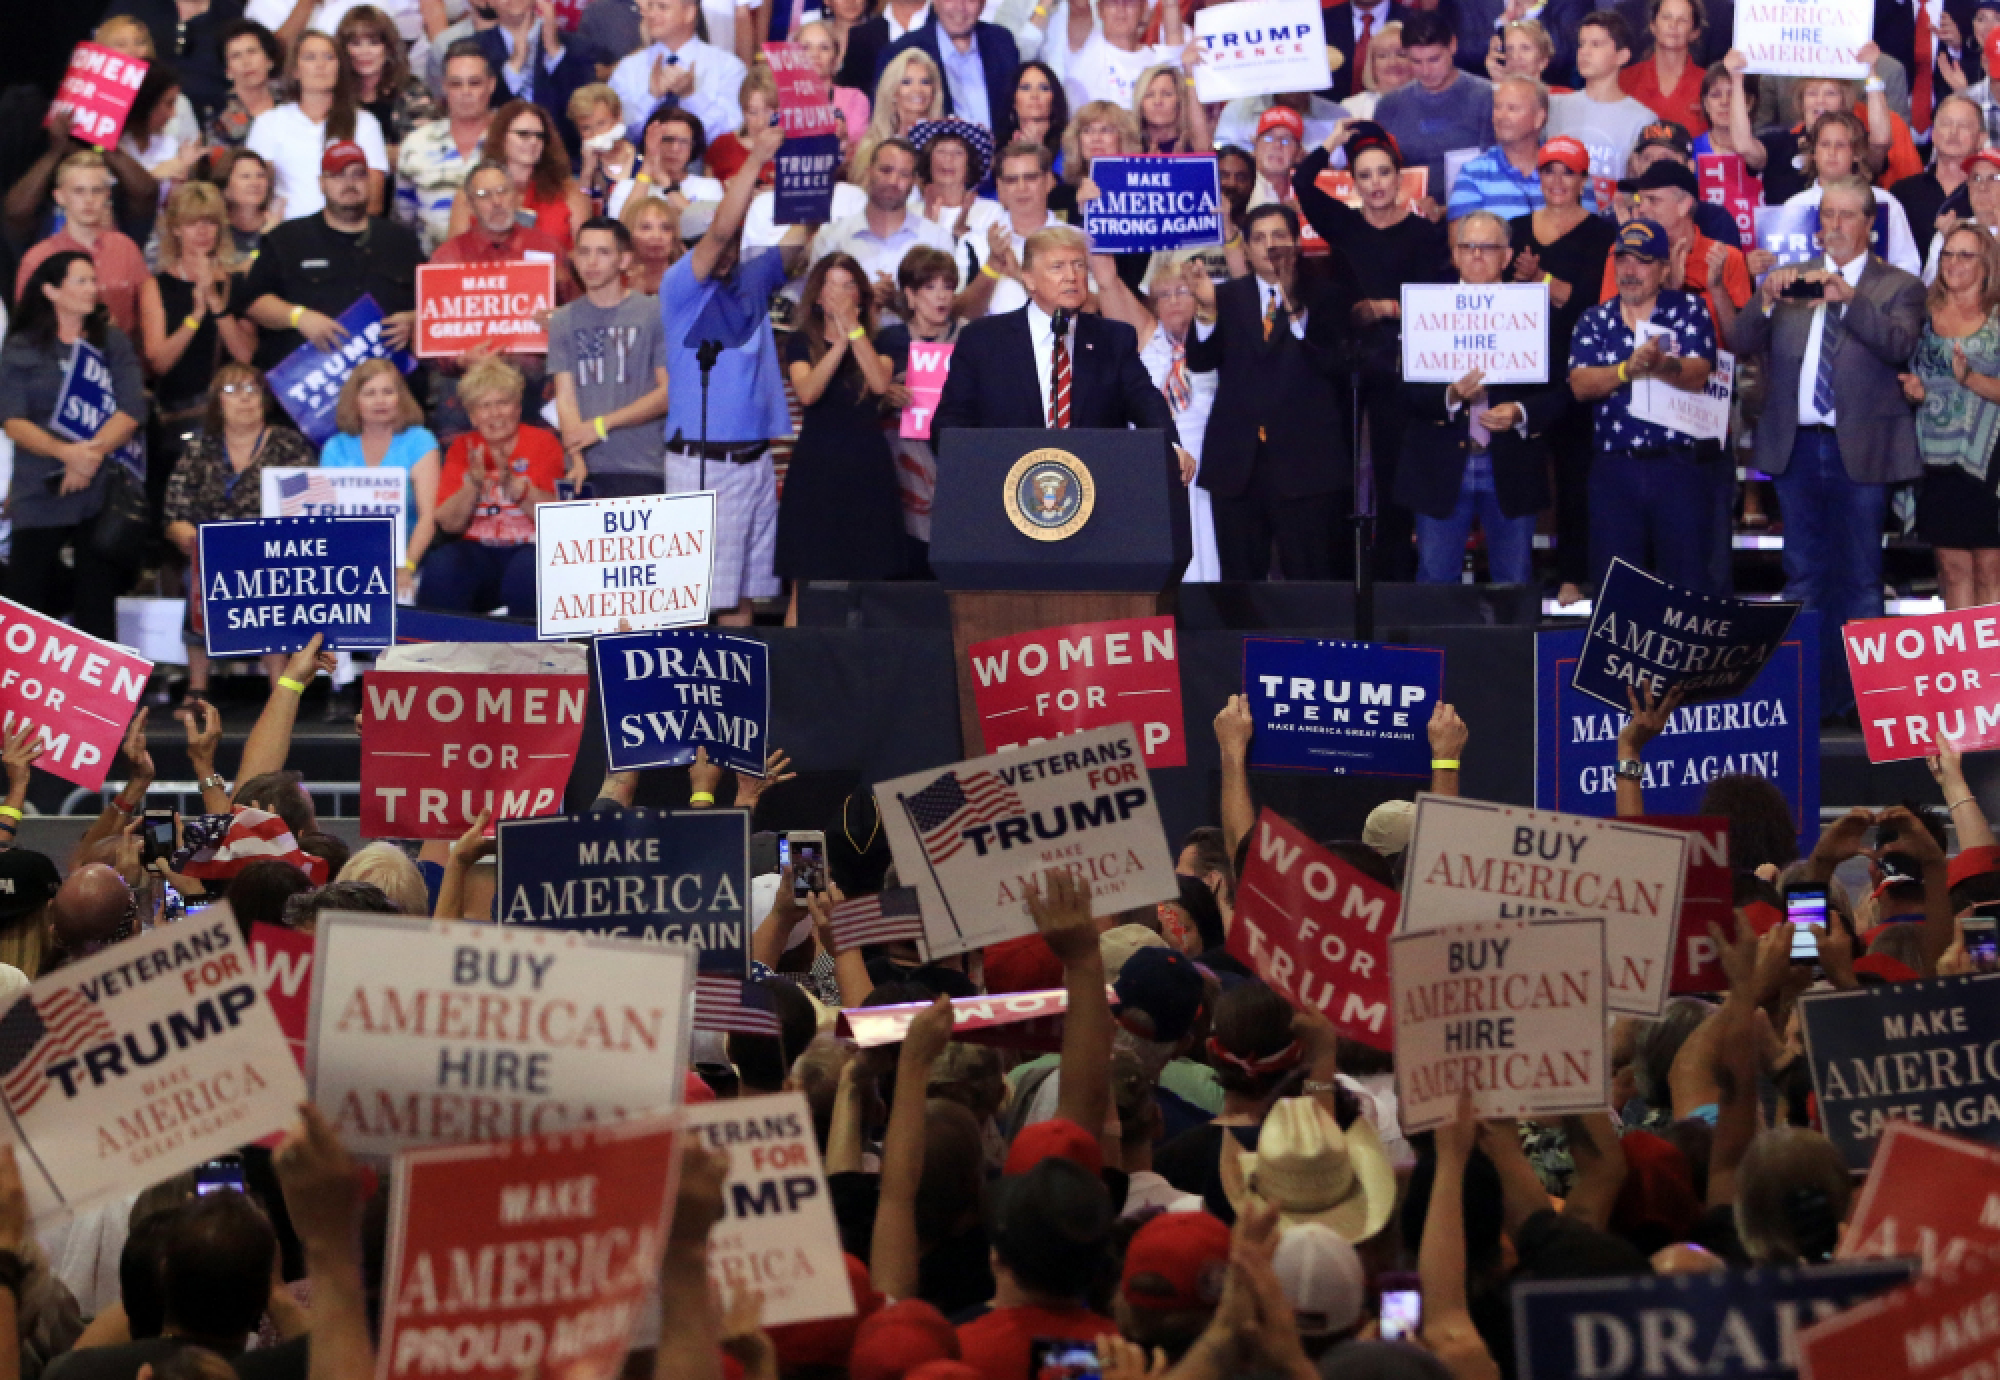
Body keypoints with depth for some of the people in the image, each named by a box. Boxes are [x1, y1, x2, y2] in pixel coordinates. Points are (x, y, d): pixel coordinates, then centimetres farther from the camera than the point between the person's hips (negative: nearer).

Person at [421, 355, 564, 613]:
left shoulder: (542, 442, 3)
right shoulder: (462, 449, 10)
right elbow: (449, 524, 2)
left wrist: (512, 483, -21)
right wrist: (473, 483, -15)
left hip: (529, 547, -2)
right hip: (477, 551, 2)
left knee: (529, 569, -35)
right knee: (441, 566, -29)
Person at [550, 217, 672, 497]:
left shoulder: (654, 313, 4)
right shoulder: (563, 321, 13)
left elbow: (668, 393, -1)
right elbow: (565, 397, 6)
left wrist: (602, 424, -7)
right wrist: (576, 457, -11)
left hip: (641, 472, -3)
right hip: (586, 471, 3)